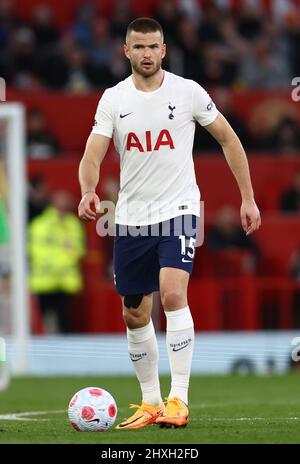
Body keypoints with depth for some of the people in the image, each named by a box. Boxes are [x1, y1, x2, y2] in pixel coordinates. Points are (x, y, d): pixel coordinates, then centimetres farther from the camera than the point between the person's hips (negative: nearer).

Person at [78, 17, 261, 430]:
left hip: (179, 210, -3)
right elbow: (93, 155, -5)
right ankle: (150, 402, 24)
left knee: (173, 293, -24)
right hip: (131, 217, 4)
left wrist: (248, 198, 5)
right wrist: (88, 192, -27)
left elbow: (227, 138, 7)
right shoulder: (113, 99, 2)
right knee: (134, 316, 8)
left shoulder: (187, 92, -3)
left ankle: (179, 402, -21)